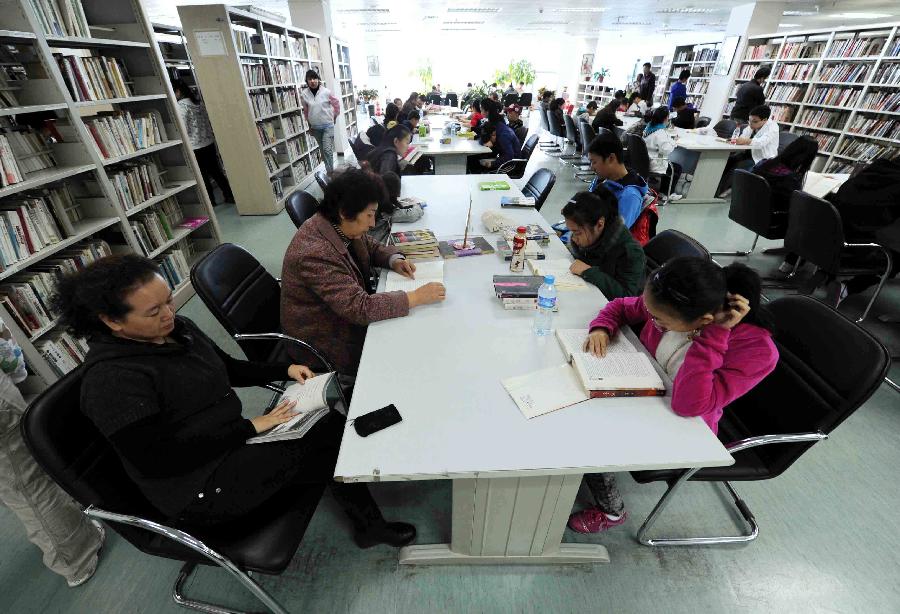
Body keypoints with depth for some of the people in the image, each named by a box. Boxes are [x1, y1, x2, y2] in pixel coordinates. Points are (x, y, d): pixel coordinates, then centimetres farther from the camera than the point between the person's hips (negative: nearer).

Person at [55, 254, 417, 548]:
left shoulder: (175, 328, 2)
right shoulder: (111, 379, -23)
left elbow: (227, 368, 15)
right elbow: (156, 459, -24)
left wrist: (284, 370, 0)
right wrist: (250, 427, -23)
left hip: (225, 446, 8)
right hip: (198, 489, -7)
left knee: (332, 425, -8)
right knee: (325, 440, -16)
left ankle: (367, 523, 9)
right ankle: (369, 524, 10)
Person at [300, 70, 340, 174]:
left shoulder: (326, 92, -11)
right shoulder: (304, 94, -4)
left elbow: (336, 104, 3)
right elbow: (305, 110, 9)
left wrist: (334, 116, 10)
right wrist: (309, 123, 13)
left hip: (328, 125, -3)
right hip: (315, 127, 3)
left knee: (327, 149, -12)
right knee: (323, 150, 11)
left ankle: (330, 172, -5)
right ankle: (330, 171, 23)